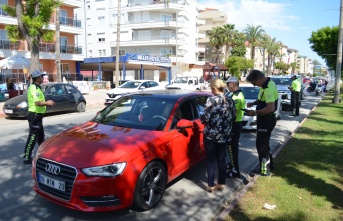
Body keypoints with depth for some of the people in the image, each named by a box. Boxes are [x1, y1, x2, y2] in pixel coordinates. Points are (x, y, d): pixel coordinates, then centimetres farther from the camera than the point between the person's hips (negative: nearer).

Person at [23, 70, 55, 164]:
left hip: (36, 115, 11)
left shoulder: (34, 87, 14)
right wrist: (47, 103, -15)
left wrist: (45, 102, 13)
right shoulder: (35, 88, -19)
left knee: (40, 135, 20)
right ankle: (27, 157, 0)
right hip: (35, 115, -11)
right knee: (33, 136, -5)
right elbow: (37, 103, -28)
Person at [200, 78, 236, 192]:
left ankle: (211, 185, 13)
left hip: (211, 134, -5)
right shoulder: (230, 101, 3)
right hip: (225, 135, 5)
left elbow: (205, 117, -16)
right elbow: (233, 117, 9)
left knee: (210, 160, 6)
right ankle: (221, 183, 23)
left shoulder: (212, 100, -14)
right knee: (221, 159, 15)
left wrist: (203, 119, 5)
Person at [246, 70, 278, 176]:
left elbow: (270, 108, -32)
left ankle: (265, 171, 11)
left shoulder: (269, 88, -26)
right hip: (265, 119, 10)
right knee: (263, 143, 20)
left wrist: (255, 112, -23)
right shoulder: (266, 84, 6)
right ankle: (267, 165, 35)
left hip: (267, 120, -10)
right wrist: (253, 103, 6)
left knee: (261, 144, -1)